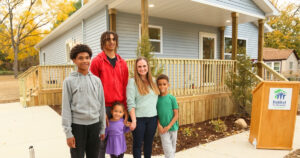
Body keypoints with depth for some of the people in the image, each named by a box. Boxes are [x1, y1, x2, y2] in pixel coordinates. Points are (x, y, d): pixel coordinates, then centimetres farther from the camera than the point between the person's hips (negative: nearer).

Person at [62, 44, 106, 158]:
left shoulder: (96, 80, 5)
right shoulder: (69, 81, -3)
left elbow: (101, 105, 7)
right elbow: (66, 108, -5)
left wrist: (102, 128, 8)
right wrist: (68, 132, -8)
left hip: (94, 124, 3)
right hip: (77, 125, -3)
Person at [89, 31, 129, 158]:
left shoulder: (122, 63, 11)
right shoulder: (97, 61, -1)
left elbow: (125, 87, 10)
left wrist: (126, 109, 5)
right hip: (104, 108, -4)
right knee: (102, 141, 4)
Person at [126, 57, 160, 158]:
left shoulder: (153, 81, 10)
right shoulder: (132, 81, -6)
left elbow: (155, 100, 13)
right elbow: (130, 103, -12)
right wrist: (133, 120, -17)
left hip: (152, 118, 5)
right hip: (139, 118, -4)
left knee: (149, 143, 16)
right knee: (138, 143, 10)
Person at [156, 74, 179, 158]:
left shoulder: (172, 98, -7)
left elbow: (176, 115, -6)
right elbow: (156, 114, 2)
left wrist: (168, 126, -13)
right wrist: (159, 125, -11)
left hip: (172, 127, 0)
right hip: (162, 129, 0)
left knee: (173, 149, 16)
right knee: (167, 150, -3)